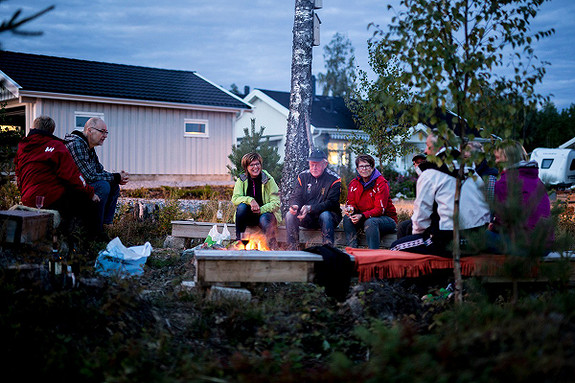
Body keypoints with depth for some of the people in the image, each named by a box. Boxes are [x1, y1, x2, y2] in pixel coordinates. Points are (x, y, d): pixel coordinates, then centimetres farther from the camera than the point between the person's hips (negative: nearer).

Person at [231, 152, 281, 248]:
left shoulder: (268, 180, -6)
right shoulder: (241, 180, 1)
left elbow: (276, 203, -10)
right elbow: (235, 198, -10)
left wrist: (261, 210, -26)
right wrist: (249, 200, -29)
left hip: (265, 213, -2)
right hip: (248, 216, 2)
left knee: (264, 219, -35)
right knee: (242, 206, -28)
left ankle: (273, 246, -21)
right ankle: (238, 239, -21)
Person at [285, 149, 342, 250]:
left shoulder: (334, 179, -8)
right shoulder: (303, 176, 5)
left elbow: (331, 203, -16)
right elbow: (295, 197, 4)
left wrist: (310, 208, -29)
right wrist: (294, 205, -23)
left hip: (329, 215, -3)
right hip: (307, 219, 4)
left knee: (325, 215, -37)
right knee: (290, 215, -22)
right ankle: (292, 250, -17)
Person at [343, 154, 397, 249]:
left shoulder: (381, 183, -14)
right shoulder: (354, 183, 3)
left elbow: (380, 209, -20)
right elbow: (351, 203, 4)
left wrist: (362, 216, -33)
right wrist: (351, 209, -22)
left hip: (386, 218, -5)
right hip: (364, 218, 5)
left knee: (370, 222, -36)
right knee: (347, 218, -19)